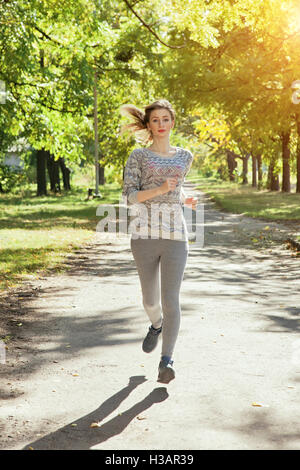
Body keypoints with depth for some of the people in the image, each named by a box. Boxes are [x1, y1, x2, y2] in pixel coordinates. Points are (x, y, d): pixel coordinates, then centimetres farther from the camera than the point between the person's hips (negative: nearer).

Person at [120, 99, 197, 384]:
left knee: (171, 299, -9)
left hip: (176, 235, 1)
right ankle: (156, 324, 45)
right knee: (150, 298, 11)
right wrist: (160, 189, -19)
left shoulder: (185, 156, 12)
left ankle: (166, 361, -3)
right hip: (145, 234, -1)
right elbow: (130, 195, -5)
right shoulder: (138, 156, 3)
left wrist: (185, 198, 8)